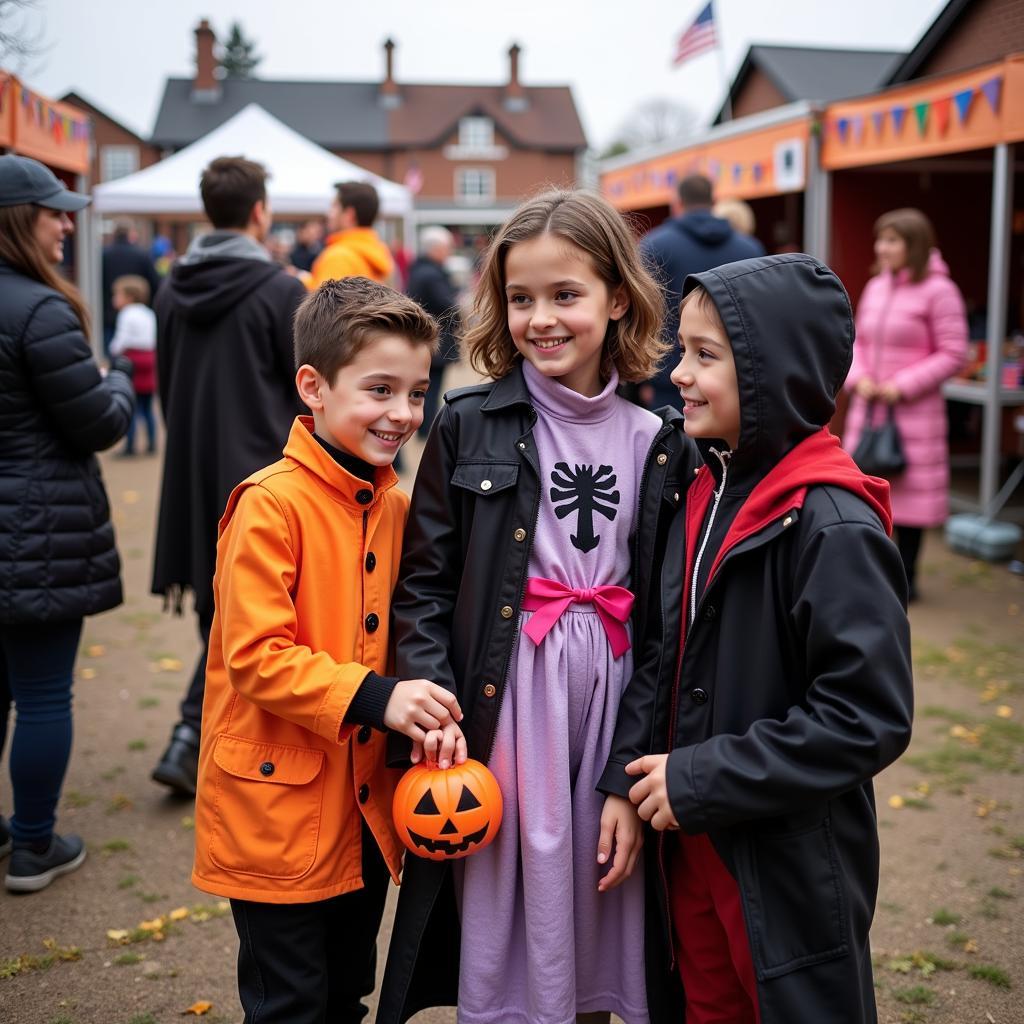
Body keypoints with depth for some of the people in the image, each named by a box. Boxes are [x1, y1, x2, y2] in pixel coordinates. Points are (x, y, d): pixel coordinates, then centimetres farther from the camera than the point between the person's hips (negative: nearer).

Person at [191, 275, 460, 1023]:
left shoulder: (395, 506, 5)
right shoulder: (270, 505, -17)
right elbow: (254, 655, -21)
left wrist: (424, 713, -1)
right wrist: (374, 698, -27)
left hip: (366, 810, 7)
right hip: (280, 814, -7)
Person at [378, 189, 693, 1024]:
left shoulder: (656, 443, 2)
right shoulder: (469, 427, 0)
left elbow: (665, 613, 2)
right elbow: (422, 583, 0)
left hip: (610, 689, 1)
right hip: (502, 698, -1)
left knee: (597, 910, 11)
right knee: (505, 911, 6)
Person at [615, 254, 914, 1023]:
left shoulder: (835, 526, -21)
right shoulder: (707, 493, 3)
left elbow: (870, 718, -23)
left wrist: (701, 780, -20)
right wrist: (627, 778, -5)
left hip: (791, 869, -7)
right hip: (693, 850, 7)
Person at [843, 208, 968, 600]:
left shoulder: (938, 290, -11)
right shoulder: (875, 287, 9)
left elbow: (953, 354, -13)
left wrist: (903, 386, -16)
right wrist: (858, 378, -3)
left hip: (913, 413, -6)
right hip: (867, 408, 7)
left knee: (910, 492, 2)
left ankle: (905, 577, 15)